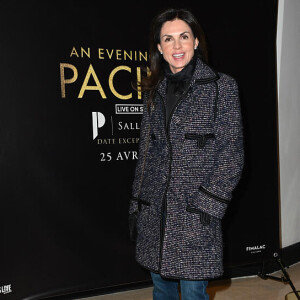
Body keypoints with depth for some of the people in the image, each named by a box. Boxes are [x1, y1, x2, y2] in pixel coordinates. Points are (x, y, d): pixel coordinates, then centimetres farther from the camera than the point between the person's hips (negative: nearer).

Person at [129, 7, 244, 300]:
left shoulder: (220, 86, -4)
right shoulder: (155, 91, 9)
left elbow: (231, 153, -6)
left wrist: (209, 203, -13)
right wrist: (136, 201, 12)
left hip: (195, 210, -4)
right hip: (154, 208, 5)